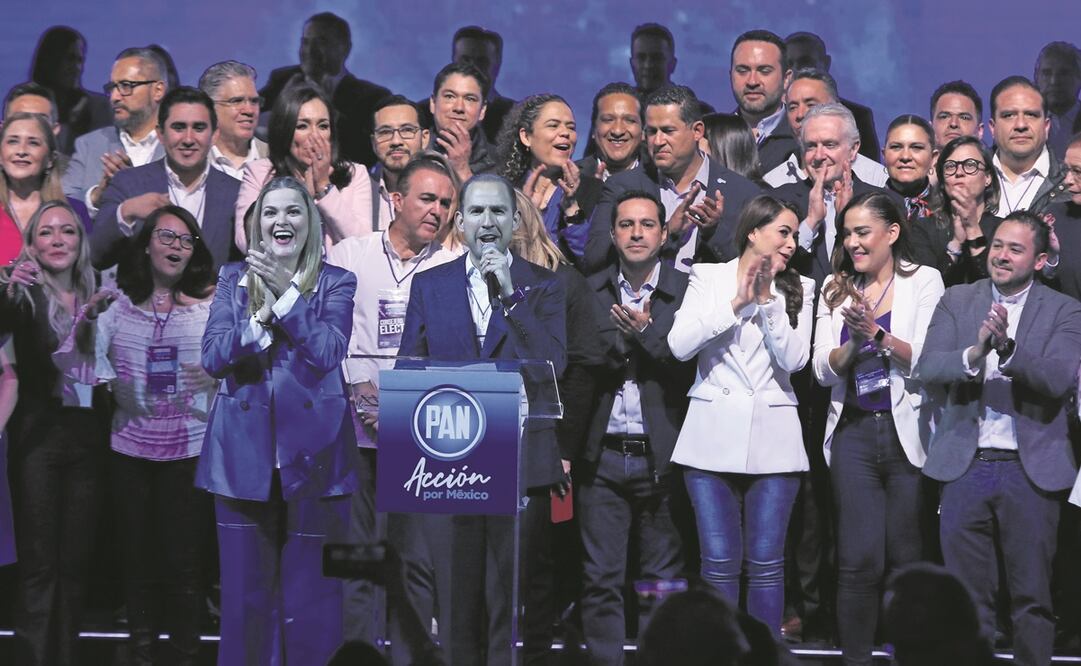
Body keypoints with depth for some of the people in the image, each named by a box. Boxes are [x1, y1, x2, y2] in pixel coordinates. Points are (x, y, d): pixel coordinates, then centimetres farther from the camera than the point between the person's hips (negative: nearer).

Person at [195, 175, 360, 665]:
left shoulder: (335, 283, 3)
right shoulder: (234, 279, 10)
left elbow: (327, 353, -12)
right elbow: (213, 357, -1)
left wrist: (286, 293, -21)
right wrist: (260, 318, -17)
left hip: (311, 453, -2)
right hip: (245, 453, 2)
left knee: (310, 586, -1)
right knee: (245, 586, 5)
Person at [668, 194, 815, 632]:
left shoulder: (799, 289, 9)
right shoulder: (708, 277, 6)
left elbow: (795, 358, -4)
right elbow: (679, 345, -8)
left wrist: (767, 299, -9)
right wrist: (736, 303, -11)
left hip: (772, 438, 1)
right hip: (713, 436, -1)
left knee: (766, 562, 1)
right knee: (719, 562, -2)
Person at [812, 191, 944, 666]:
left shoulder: (924, 281, 1)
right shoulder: (836, 289, 11)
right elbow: (823, 369, 4)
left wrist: (878, 334, -22)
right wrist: (853, 344, -15)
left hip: (906, 432, -2)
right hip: (854, 434, 2)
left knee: (906, 558, 2)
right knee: (859, 560, -4)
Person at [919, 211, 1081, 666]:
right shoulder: (957, 301, 7)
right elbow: (927, 368, -5)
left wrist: (1008, 348, -30)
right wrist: (973, 353, -25)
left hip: (1030, 469, -2)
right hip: (965, 464, 2)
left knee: (1032, 597, 5)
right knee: (967, 596, 7)